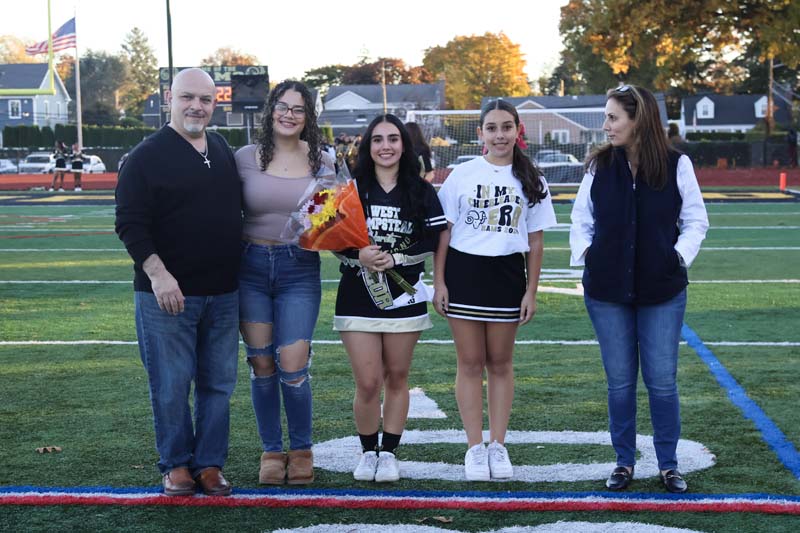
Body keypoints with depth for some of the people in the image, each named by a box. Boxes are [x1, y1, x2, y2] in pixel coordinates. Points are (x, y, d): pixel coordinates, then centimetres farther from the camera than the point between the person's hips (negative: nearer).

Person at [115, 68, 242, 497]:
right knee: (171, 385, 1)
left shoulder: (223, 151, 13)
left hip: (222, 294, 6)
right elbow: (130, 224, -11)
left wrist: (240, 272, 16)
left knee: (218, 384, 9)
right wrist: (157, 273, -21)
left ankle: (210, 463, 20)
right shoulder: (147, 156, -6)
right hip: (166, 294, -5)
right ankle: (176, 465, 16)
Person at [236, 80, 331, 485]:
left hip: (299, 269, -1)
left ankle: (301, 450, 15)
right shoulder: (245, 158, 1)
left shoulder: (320, 162, 4)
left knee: (292, 366, -6)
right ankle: (271, 451, 21)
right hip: (252, 265, 1)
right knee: (261, 364, 6)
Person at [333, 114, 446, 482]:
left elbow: (432, 242, -3)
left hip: (404, 296, 1)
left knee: (397, 378, 7)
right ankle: (368, 452, 16)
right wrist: (359, 256, -17)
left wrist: (394, 259, -17)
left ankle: (389, 453, 19)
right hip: (358, 296, 0)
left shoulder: (421, 192, 3)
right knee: (368, 383, -3)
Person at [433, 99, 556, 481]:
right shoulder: (463, 174, 1)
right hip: (463, 271, -1)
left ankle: (498, 446, 18)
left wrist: (531, 291, 2)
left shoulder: (531, 181, 5)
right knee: (470, 363, 3)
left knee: (500, 363, 9)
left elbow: (535, 240, 6)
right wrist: (439, 282, -3)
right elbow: (444, 230, 2)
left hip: (507, 274, 1)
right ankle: (475, 448, 10)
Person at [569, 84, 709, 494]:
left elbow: (695, 221, 3)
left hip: (662, 291, -1)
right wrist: (583, 254, -4)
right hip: (607, 291, 2)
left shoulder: (676, 165, -5)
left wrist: (680, 256, -11)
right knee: (619, 380, 8)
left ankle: (668, 465, 17)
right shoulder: (599, 165, 0)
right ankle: (624, 462, 21)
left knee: (661, 380, 3)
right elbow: (581, 218, 10)